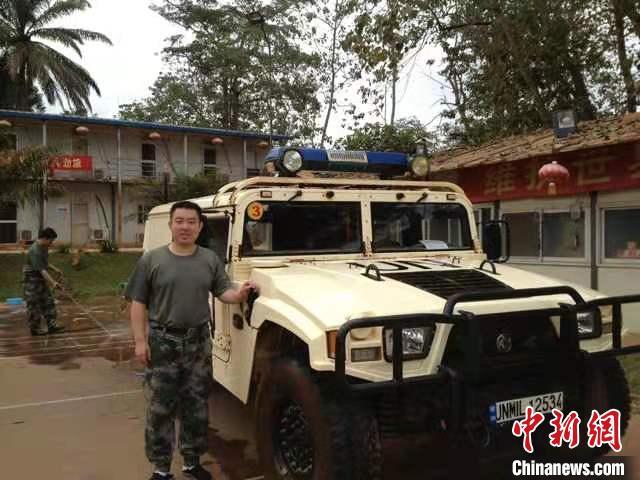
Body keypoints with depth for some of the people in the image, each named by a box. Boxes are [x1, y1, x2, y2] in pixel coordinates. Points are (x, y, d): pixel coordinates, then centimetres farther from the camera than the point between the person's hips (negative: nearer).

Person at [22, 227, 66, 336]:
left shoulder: (43, 248, 5)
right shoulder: (34, 251, -25)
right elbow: (41, 270, -31)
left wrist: (54, 269, 11)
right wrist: (53, 282, -36)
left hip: (41, 280, 9)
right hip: (32, 281, -9)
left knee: (48, 302, 8)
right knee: (34, 305, 0)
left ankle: (52, 325, 11)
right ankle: (34, 328, 10)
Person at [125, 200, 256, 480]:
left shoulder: (210, 260, 4)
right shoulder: (152, 260, -4)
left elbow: (223, 292, 6)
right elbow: (138, 303, -2)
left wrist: (239, 294, -17)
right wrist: (140, 340, -8)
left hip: (199, 342, 3)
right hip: (162, 342, -3)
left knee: (196, 406, 11)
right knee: (160, 408, 3)